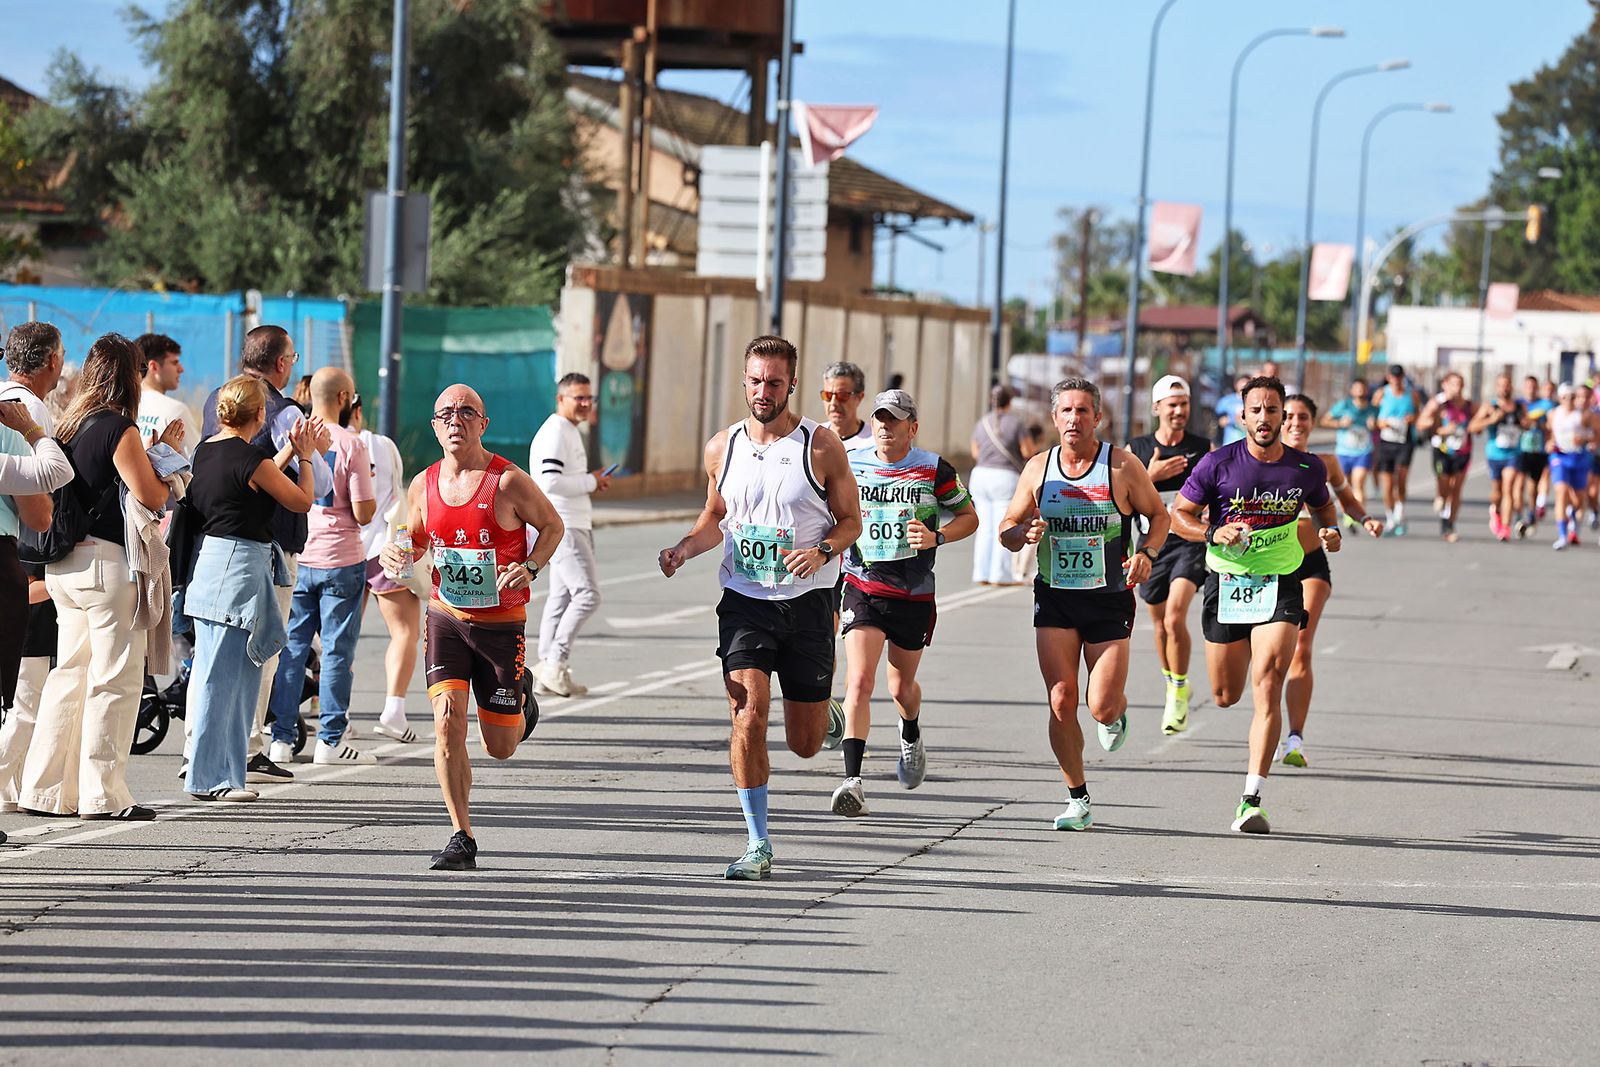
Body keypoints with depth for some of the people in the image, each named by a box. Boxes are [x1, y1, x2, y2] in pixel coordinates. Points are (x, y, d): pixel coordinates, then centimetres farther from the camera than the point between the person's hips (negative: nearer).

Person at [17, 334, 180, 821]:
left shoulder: (70, 427, 12)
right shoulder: (119, 428, -13)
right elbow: (151, 496, -12)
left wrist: (153, 453, 18)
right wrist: (166, 453, 3)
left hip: (65, 565, 8)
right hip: (106, 561, -8)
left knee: (70, 674, 13)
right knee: (115, 677, -2)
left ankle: (45, 789, 14)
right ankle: (103, 794, -2)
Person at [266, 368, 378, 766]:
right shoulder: (351, 445, -11)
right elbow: (364, 512, -12)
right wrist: (368, 487, 7)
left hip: (295, 560, 4)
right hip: (341, 561, -4)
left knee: (290, 647, 10)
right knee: (337, 650, 3)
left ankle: (280, 735, 10)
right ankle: (330, 739, 3)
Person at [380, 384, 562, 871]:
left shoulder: (508, 482, -12)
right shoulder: (424, 485, 0)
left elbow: (552, 526, 0)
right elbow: (414, 542, 15)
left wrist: (530, 567, -18)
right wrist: (394, 555, -8)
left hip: (501, 625, -2)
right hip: (446, 619, 2)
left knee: (499, 747, 6)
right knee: (447, 724, -15)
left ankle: (522, 697, 42)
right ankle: (462, 839, -6)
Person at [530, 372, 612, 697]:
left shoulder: (570, 432, 20)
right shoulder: (555, 433, -14)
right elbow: (551, 482, -24)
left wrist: (592, 482, 11)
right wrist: (591, 481, -13)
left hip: (574, 526, 11)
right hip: (562, 528, -11)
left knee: (561, 598, 11)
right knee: (587, 594, -15)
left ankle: (548, 670, 14)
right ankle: (555, 665, -12)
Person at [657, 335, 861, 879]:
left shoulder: (821, 446, -5)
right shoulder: (722, 448, 3)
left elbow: (851, 519, 3)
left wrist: (822, 550, -18)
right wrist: (685, 548, -1)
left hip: (807, 602, -1)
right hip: (744, 602, 1)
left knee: (805, 744, 5)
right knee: (749, 718, -17)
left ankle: (822, 707, 44)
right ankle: (758, 844, -7)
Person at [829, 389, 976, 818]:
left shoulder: (934, 469, -5)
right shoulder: (851, 465, 1)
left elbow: (969, 517, 4)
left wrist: (936, 537, -14)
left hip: (914, 594, 0)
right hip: (863, 588, 0)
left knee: (901, 686, 14)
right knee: (859, 681, -16)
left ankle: (911, 736, 50)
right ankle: (852, 779, -20)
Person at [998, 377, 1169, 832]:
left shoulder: (1122, 466, -6)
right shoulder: (1039, 468, 2)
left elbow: (1158, 515, 5)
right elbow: (1007, 530, 9)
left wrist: (1147, 553, -15)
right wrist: (1025, 534, -14)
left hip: (1110, 599, -2)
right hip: (1055, 598, 2)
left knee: (1102, 707, -8)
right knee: (1062, 701, -7)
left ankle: (1116, 716, 31)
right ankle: (1078, 799, 7)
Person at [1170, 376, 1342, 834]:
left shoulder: (1306, 467, -1)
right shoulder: (1219, 464, -8)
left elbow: (1323, 506, 19)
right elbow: (1179, 514, 0)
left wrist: (1330, 531, -3)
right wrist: (1215, 533, -18)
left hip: (1280, 588, 0)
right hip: (1226, 585, 0)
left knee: (1267, 688, -17)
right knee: (1225, 696, 10)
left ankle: (1251, 801, -18)